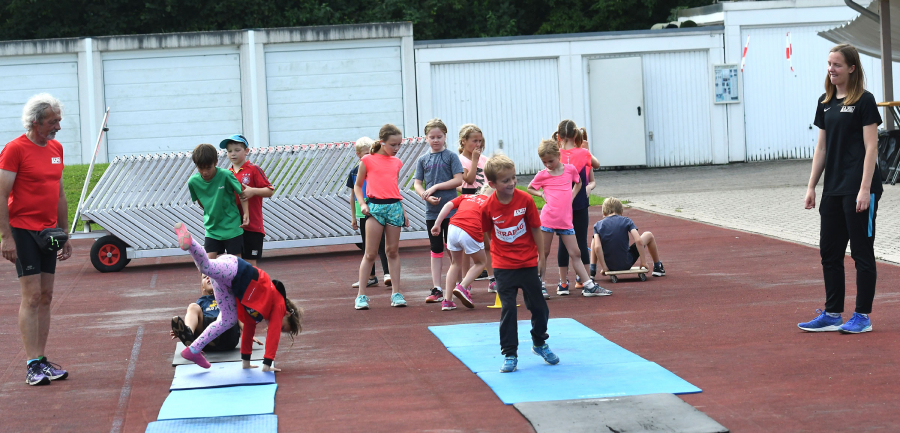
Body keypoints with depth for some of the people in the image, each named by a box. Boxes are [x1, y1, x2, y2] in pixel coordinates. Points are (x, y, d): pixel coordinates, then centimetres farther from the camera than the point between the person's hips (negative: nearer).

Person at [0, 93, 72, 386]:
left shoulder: (56, 148, 11)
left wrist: (65, 235, 18)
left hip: (48, 231, 7)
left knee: (46, 297, 7)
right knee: (31, 296, -9)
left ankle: (43, 361, 12)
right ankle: (33, 365, -7)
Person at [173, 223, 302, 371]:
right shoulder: (279, 305, 10)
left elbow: (249, 329, 36)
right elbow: (273, 334, 4)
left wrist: (246, 361, 37)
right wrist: (267, 364, 7)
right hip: (233, 268, -8)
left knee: (228, 320, 9)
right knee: (206, 267, -37)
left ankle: (193, 351, 5)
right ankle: (187, 239, -58)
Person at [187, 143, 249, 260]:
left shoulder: (225, 175, -18)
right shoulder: (193, 181, -7)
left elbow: (241, 194, -8)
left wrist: (246, 214, -16)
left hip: (232, 227, -3)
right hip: (211, 229, 3)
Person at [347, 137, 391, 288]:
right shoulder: (354, 172, 5)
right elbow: (353, 196, 11)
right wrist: (353, 217, 11)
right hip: (363, 214, 4)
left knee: (381, 243, -12)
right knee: (367, 246, 11)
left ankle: (387, 273, -14)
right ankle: (371, 277, 20)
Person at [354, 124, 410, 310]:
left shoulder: (396, 162, 14)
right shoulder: (368, 160, 1)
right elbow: (357, 186, 6)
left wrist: (403, 211, 20)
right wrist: (362, 204, -9)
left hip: (394, 207, 4)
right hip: (375, 207, -4)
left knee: (393, 251, 7)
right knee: (370, 253, -3)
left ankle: (396, 293, 10)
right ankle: (361, 295, 1)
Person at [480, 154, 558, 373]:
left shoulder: (525, 200, -11)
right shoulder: (488, 207, -10)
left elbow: (536, 229, -2)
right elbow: (488, 234, 5)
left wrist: (541, 256, 1)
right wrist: (493, 258, 9)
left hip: (528, 263, 1)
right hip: (503, 267, -1)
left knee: (539, 306, 10)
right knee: (507, 310, 0)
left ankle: (539, 344, 34)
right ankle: (510, 355, 9)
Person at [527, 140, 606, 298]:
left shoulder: (570, 169, 5)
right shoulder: (542, 175, 1)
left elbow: (578, 183, 24)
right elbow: (530, 189, 16)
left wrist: (571, 196, 8)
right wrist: (542, 194, -1)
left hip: (566, 221, 2)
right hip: (548, 219, -2)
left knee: (576, 254, 5)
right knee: (543, 253, 4)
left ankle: (588, 286, 8)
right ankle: (541, 286, 13)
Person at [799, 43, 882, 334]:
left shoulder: (864, 101, -8)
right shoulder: (825, 102, 11)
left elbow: (871, 147, -11)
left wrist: (865, 189, -17)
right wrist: (811, 186, 11)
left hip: (858, 188, -7)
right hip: (833, 188, 7)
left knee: (861, 251, 0)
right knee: (829, 251, 9)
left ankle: (863, 316, 7)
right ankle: (832, 314, 18)